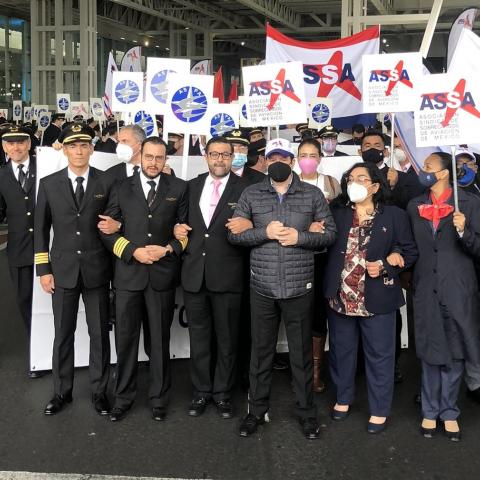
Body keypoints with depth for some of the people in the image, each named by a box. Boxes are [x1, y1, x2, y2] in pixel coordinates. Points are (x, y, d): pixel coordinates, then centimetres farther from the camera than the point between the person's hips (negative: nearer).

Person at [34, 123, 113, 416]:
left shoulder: (106, 182, 0)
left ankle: (99, 391, 21)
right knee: (63, 334, 9)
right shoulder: (49, 184, 3)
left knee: (99, 334, 7)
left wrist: (114, 266, -1)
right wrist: (43, 269, 0)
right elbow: (41, 229, 6)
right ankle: (62, 392, 24)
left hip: (97, 269, -1)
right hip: (62, 270, 1)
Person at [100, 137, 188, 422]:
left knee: (160, 339, 8)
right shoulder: (122, 188, 8)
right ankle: (124, 397, 23)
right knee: (126, 339, 7)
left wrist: (169, 249, -12)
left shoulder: (179, 188, 6)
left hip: (163, 274, -1)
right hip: (128, 273, 1)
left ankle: (159, 398, 23)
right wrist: (133, 251, -10)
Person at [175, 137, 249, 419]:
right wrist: (178, 229, -1)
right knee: (199, 338, 12)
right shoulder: (191, 187, 11)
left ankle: (223, 393, 24)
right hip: (194, 274, 3)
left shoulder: (245, 189, -1)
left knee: (227, 339, 9)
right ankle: (202, 391, 26)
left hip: (227, 276, -3)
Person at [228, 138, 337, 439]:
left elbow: (330, 233, 2)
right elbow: (234, 234, 1)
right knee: (261, 351, 12)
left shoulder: (313, 194, 2)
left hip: (299, 287, -1)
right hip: (262, 288, 1)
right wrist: (265, 232, -15)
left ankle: (307, 412, 25)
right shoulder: (251, 194, 4)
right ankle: (257, 410, 27)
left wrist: (299, 237, -14)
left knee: (302, 352, 10)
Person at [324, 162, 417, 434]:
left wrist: (385, 265, -13)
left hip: (377, 298, -2)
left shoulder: (394, 215, -1)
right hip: (340, 297, 3)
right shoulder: (336, 213, 6)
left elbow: (410, 252, 1)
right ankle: (343, 397, 37)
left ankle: (380, 410, 22)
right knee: (341, 349, 16)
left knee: (379, 355, 6)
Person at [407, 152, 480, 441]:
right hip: (426, 289, 2)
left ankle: (448, 412, 20)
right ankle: (431, 410, 21)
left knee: (455, 353, 6)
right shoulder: (415, 206, 8)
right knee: (430, 352, 8)